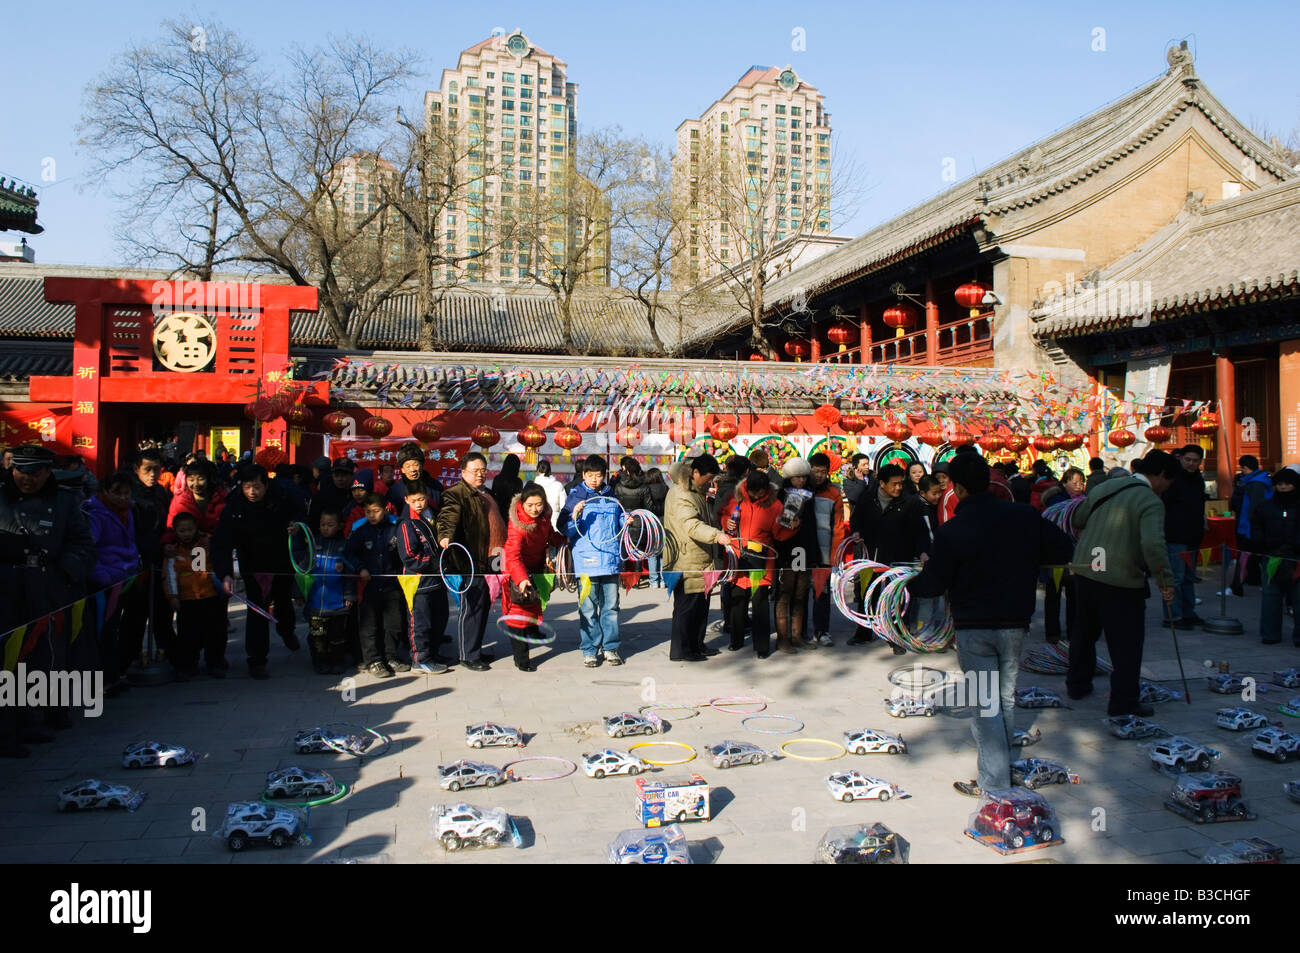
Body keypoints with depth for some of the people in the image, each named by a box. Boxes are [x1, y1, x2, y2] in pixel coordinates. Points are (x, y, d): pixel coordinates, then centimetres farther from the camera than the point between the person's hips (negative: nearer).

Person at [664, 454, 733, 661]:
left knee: (701, 605, 17)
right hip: (686, 562, -10)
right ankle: (680, 650, 6)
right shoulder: (680, 494, -20)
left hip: (700, 561, 10)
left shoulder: (697, 491, 15)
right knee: (686, 607, -3)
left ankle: (696, 644, 29)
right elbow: (692, 525, -35)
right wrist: (717, 535, -47)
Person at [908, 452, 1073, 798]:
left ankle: (994, 783, 5)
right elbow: (1063, 549, 4)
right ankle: (1003, 769, 31)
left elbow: (932, 585, -10)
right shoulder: (1025, 517, -3)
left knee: (984, 704, 2)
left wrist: (909, 582, 12)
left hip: (974, 628, -4)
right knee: (1005, 699, 18)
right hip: (1015, 624, 4)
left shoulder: (952, 530, -15)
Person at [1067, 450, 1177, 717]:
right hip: (1121, 581, -7)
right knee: (1126, 644, 4)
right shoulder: (1150, 502, -13)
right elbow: (1153, 544, -28)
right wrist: (1166, 582, -19)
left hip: (1084, 572, 7)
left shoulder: (1105, 487, 9)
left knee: (1085, 632, 22)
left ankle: (1077, 684, 36)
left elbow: (1077, 520, 21)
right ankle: (1123, 702, 8)